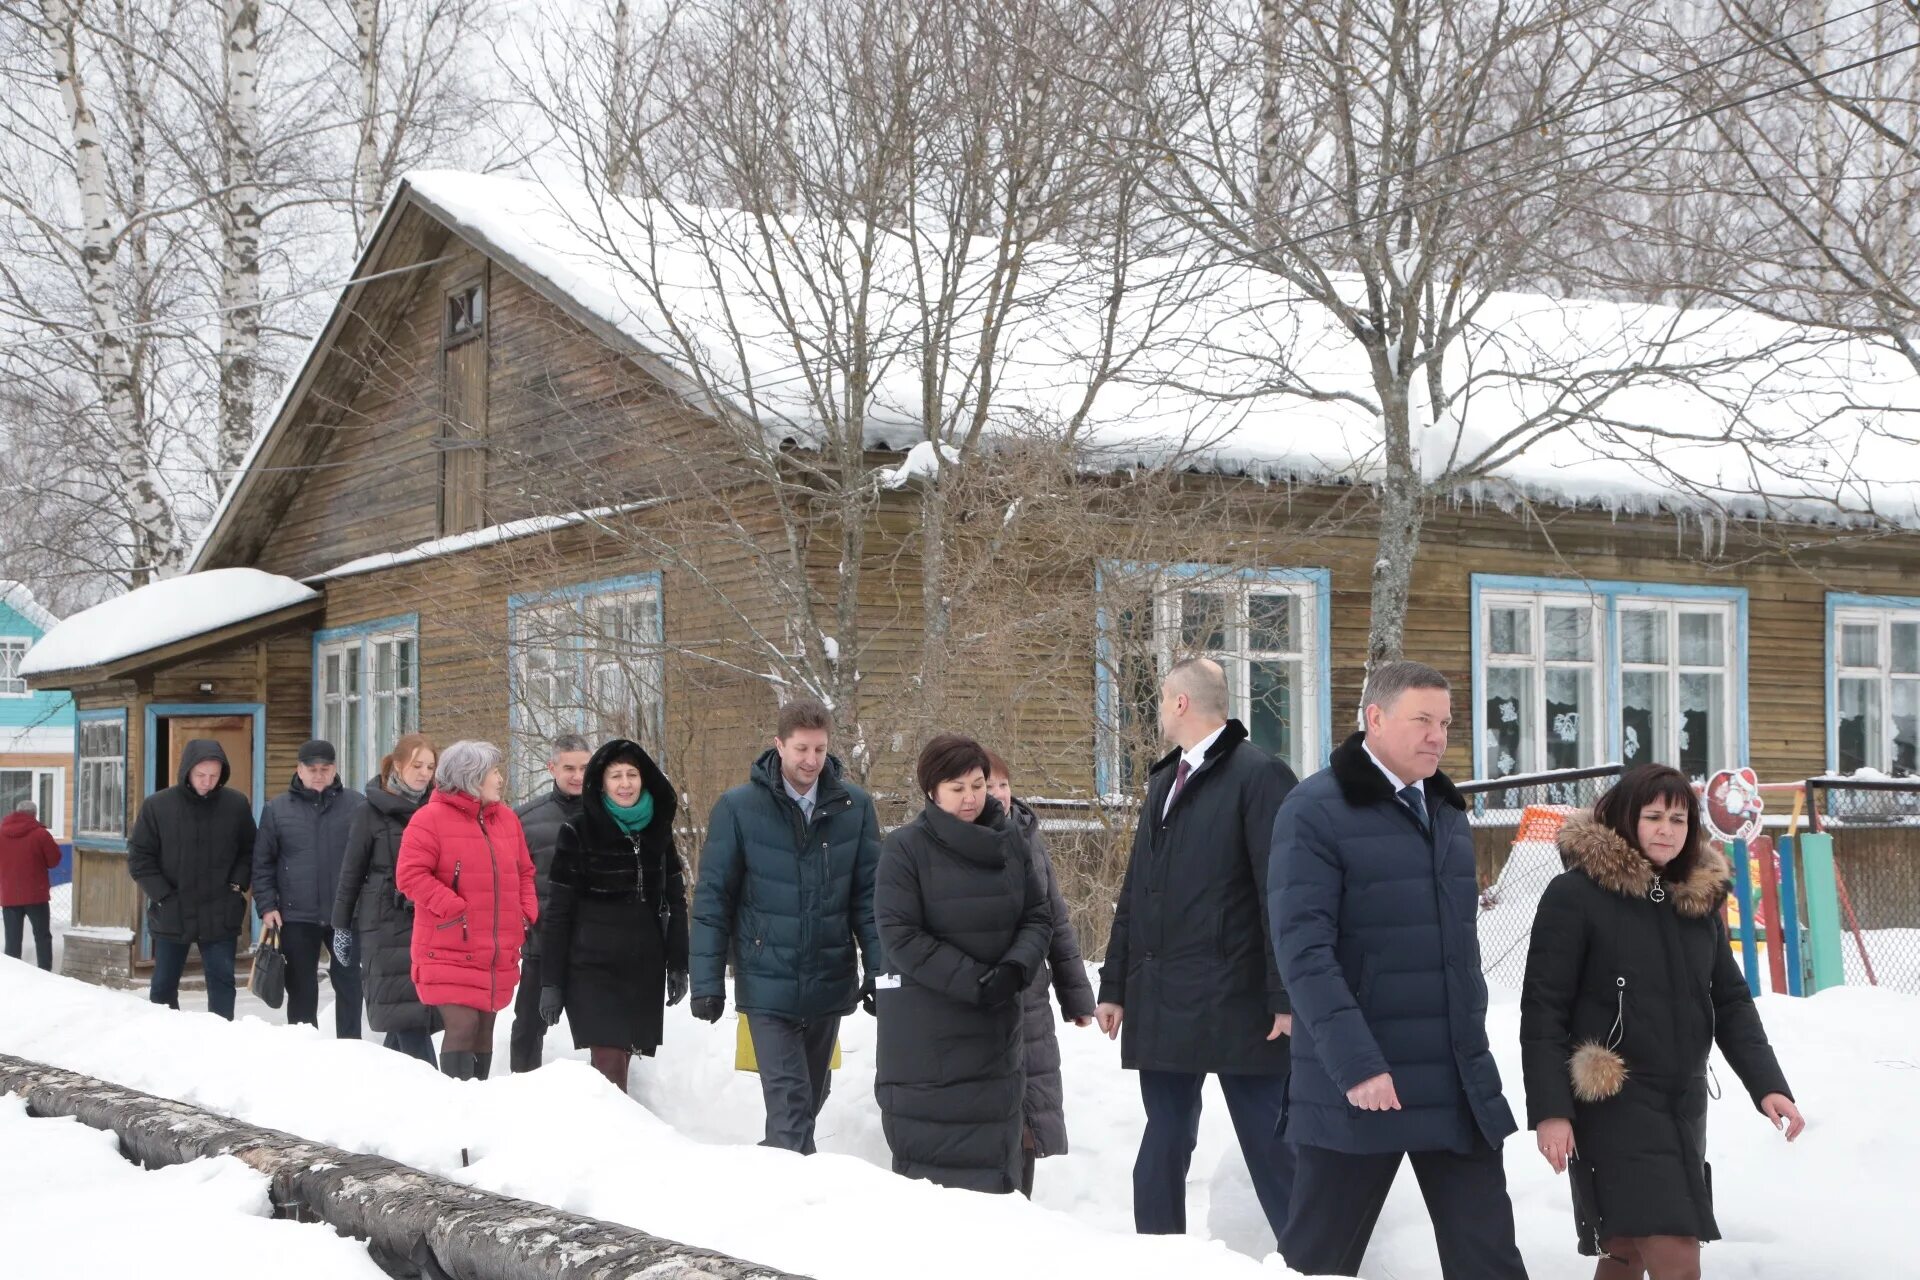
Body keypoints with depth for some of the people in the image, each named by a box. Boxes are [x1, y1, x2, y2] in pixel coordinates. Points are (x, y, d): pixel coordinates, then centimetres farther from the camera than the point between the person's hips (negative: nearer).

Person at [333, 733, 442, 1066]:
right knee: (406, 1014, -9)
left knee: (410, 1015, 3)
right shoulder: (372, 813, 0)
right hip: (385, 924, -3)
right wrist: (341, 926, 3)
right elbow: (351, 872, 4)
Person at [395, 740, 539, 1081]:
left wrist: (527, 913, 6)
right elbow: (410, 874, -15)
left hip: (498, 955, 7)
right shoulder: (431, 818, -8)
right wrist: (454, 910, -20)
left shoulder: (506, 819, 13)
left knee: (483, 1028, 11)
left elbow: (523, 872, 21)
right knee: (463, 1025, -16)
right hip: (449, 951, -6)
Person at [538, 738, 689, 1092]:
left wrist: (678, 966, 10)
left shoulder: (658, 831, 9)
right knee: (609, 1068, -13)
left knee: (620, 1065, 4)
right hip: (593, 968, -4)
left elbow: (675, 901, 15)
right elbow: (557, 911, -3)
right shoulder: (578, 833, -3)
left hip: (644, 969, 4)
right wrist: (551, 981, -6)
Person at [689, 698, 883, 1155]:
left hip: (830, 982, 3)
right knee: (788, 1100, -10)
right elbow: (712, 899, -4)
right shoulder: (738, 807, -7)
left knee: (812, 1096, 17)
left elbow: (869, 895, 3)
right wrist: (707, 981, -7)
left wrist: (879, 970, -4)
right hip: (767, 984, -3)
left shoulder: (854, 807, -1)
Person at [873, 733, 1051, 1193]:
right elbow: (900, 936, -13)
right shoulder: (906, 848, -9)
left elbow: (1038, 917, 6)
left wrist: (1015, 969, -14)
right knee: (926, 1151, -2)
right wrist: (974, 982, -18)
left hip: (996, 1025, 4)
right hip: (923, 1030, -4)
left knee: (995, 1152, 6)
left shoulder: (1010, 840, 5)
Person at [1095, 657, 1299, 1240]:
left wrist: (1287, 996, -16)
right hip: (1162, 1004, 7)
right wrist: (1115, 984, 16)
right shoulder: (1163, 780, 18)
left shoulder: (1259, 775, -7)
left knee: (1270, 1147, -2)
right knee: (1163, 1147, 11)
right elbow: (1135, 890, 20)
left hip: (1235, 1002, -7)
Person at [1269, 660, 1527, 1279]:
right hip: (1358, 1084, -6)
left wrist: (1473, 1047, 18)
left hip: (1459, 1084, 6)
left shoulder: (1447, 811, 15)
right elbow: (1302, 948, -17)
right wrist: (1355, 1063, -24)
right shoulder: (1315, 811, -9)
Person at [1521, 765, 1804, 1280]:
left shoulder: (1700, 898, 9)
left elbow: (1731, 1002, 13)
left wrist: (1767, 1084, 1)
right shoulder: (1576, 895, -10)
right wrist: (1549, 1110, -15)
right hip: (1614, 1105, -6)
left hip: (1684, 1104, 6)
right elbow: (1543, 1009, -11)